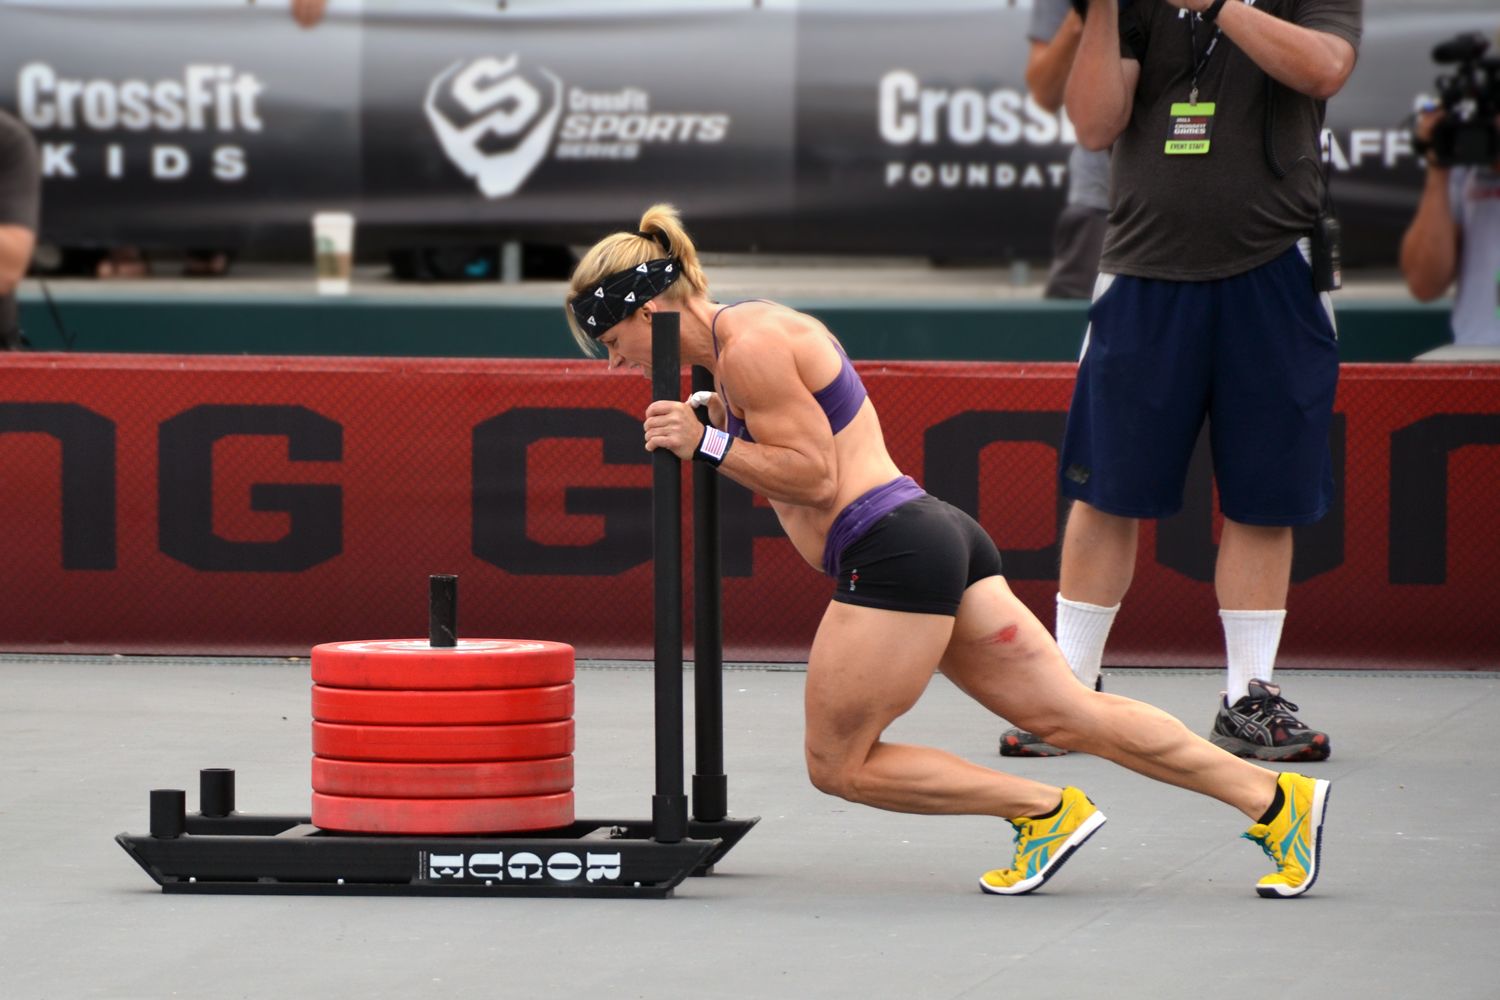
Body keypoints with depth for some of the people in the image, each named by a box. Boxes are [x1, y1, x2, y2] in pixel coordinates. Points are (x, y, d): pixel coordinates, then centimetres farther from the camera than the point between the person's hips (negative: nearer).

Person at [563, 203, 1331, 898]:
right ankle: (1274, 798, 3)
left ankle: (1046, 811, 2)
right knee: (1068, 712, 7)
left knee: (837, 764, 1)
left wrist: (706, 443, -15)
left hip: (895, 553, -10)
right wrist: (714, 418, 16)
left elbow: (813, 474, -14)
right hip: (936, 535, 10)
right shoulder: (744, 337, 18)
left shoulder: (749, 347, -12)